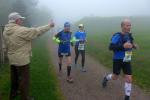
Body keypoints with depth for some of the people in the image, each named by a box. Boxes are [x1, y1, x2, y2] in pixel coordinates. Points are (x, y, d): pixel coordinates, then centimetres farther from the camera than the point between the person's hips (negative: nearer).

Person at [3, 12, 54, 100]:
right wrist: (49, 26, -6)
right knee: (24, 79, 6)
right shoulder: (21, 30, -23)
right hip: (22, 59, -8)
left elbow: (7, 45, 11)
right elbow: (37, 31, -17)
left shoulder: (6, 31, 2)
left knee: (14, 77, 24)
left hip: (12, 59, 8)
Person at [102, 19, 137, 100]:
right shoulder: (117, 36, -18)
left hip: (127, 61, 5)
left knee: (129, 79, 0)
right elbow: (111, 47, -26)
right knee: (115, 77, 12)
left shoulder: (129, 35, 3)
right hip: (118, 60, -5)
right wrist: (123, 46, -35)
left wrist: (133, 46, -1)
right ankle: (106, 78, 47)